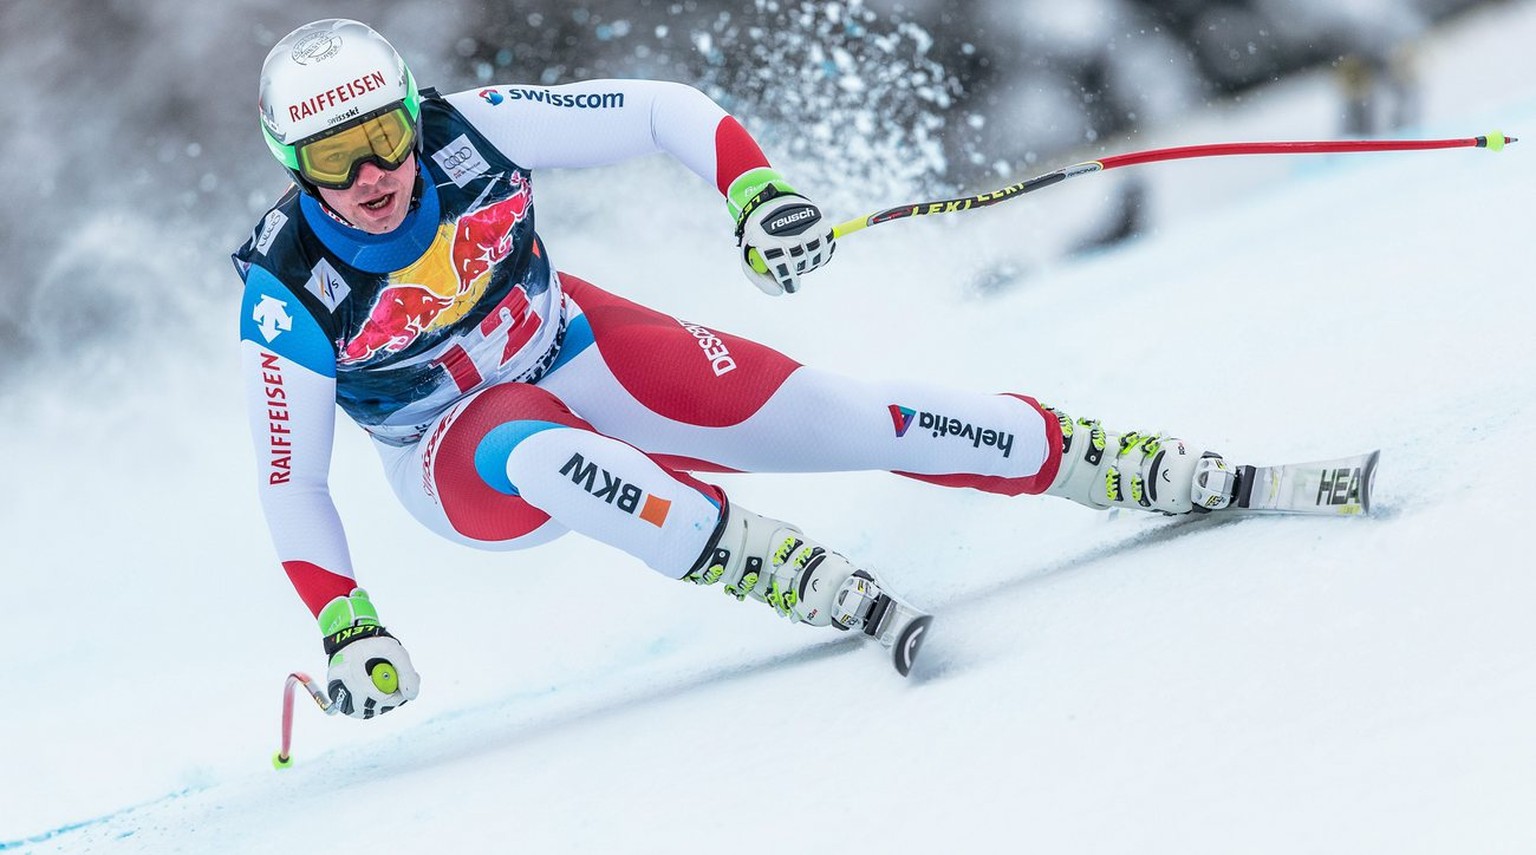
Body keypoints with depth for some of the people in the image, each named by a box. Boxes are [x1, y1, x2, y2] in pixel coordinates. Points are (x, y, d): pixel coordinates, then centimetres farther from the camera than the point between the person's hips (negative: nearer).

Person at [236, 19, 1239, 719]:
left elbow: (666, 111, -15)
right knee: (545, 461, -40)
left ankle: (1156, 468, 0)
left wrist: (758, 192, -30)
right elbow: (289, 484, -15)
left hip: (574, 350, 2)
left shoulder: (471, 132, -23)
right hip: (460, 454, -2)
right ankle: (805, 579, -38)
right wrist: (348, 630, -22)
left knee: (844, 417, -9)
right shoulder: (288, 295, -25)